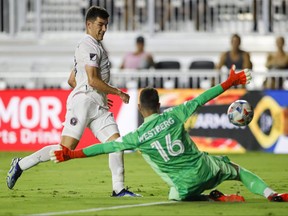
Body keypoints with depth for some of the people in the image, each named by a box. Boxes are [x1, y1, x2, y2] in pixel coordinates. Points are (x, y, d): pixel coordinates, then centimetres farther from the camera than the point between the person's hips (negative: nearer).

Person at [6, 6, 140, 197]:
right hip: (83, 102, -10)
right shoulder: (89, 46, -7)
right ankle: (21, 165, -3)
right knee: (66, 149, -14)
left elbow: (72, 80, 27)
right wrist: (118, 93, -8)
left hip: (98, 107, 10)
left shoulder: (96, 47, 24)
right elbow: (93, 80, -17)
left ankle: (119, 189, -4)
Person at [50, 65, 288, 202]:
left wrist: (70, 155, -7)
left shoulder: (137, 137, -11)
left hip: (185, 184, -1)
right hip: (205, 168, 1)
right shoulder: (173, 116, -8)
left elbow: (106, 147, -11)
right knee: (236, 169, 28)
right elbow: (201, 99, -3)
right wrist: (229, 83, 5)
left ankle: (217, 199, 8)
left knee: (176, 197, 35)